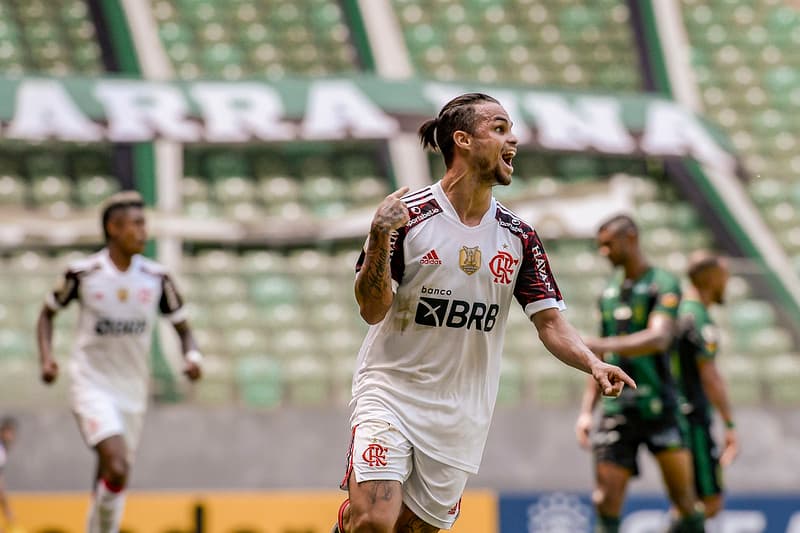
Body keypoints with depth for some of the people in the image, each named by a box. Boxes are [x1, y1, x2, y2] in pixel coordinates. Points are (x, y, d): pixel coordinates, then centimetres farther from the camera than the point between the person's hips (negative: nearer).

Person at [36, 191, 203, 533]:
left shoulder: (156, 277, -1)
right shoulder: (83, 273, -8)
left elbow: (182, 327, 9)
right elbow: (48, 313, 8)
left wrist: (192, 356, -12)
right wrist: (46, 357, -7)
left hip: (133, 389, 4)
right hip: (92, 385, -4)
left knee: (109, 481, 10)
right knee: (117, 467, -24)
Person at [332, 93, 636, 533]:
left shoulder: (518, 237, 5)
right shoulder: (408, 215, -8)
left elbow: (549, 322, 5)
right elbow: (373, 311, -10)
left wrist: (593, 364, -14)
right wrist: (380, 236, -25)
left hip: (462, 411, 4)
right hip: (390, 392, -4)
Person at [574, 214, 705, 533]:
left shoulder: (663, 285, -3)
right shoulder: (609, 293, 16)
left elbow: (659, 338, -20)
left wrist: (601, 346, -31)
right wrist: (587, 410, 14)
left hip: (659, 407, -5)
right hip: (616, 409, 5)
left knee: (685, 501, -2)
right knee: (606, 498, -6)